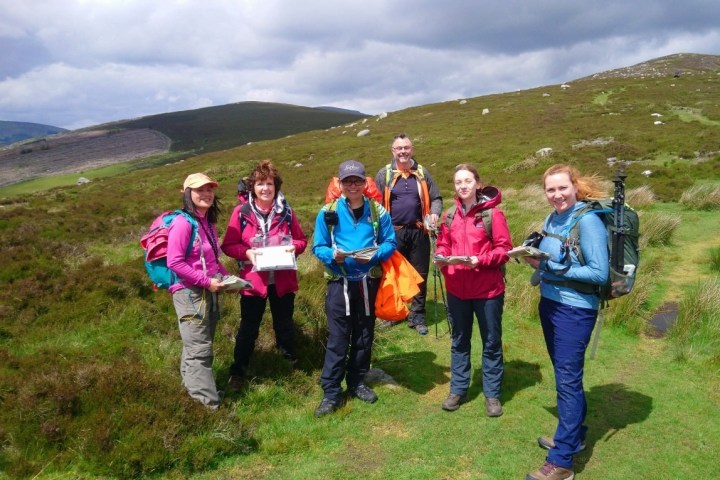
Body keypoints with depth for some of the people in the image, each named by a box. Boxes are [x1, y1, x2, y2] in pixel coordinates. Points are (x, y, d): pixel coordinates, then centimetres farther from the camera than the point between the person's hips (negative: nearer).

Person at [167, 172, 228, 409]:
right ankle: (208, 400, 2)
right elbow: (174, 262, -21)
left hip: (208, 291, 9)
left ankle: (194, 386, 29)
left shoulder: (208, 222, 11)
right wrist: (207, 281, -19)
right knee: (199, 349, -4)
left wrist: (226, 276, 5)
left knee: (200, 345, 17)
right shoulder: (183, 223, -16)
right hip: (189, 292, -9)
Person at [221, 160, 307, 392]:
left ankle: (290, 363, 41)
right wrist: (246, 252, -22)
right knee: (248, 328, 10)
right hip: (253, 280, -2)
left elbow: (302, 239, 6)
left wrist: (293, 247, -15)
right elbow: (228, 245, -5)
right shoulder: (241, 211, -9)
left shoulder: (286, 211, -2)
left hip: (283, 280, 2)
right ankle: (237, 371, 26)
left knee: (284, 324, 20)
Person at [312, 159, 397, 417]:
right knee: (337, 338, -2)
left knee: (364, 335, 13)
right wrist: (332, 255, -22)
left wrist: (373, 255, -18)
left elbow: (390, 243, 1)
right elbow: (318, 247, -1)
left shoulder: (378, 211, -1)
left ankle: (357, 382, 30)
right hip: (339, 282, -2)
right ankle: (331, 392, 8)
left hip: (368, 281, 2)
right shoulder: (328, 212, -4)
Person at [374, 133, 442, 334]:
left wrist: (435, 213, -9)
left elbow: (436, 197, 11)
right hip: (393, 233, -1)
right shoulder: (384, 174, 1)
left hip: (418, 232, 2)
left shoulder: (422, 172, 7)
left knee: (420, 275, 6)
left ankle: (417, 317, 17)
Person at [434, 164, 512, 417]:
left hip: (488, 289, -4)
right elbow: (443, 245, 12)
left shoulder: (492, 213, -9)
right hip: (457, 289, 4)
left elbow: (504, 249, -10)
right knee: (459, 341, 16)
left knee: (491, 343, 9)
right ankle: (458, 390, 29)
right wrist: (441, 258, -10)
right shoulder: (450, 215, 6)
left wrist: (480, 260, -23)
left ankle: (492, 394, 22)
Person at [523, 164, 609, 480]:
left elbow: (600, 274, -20)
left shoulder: (587, 221, -17)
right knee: (564, 375, 20)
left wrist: (552, 267, -22)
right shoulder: (551, 219, 6)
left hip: (575, 310, -8)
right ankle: (573, 434, 38)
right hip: (550, 304, 8)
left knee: (568, 380, -2)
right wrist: (536, 262, -8)